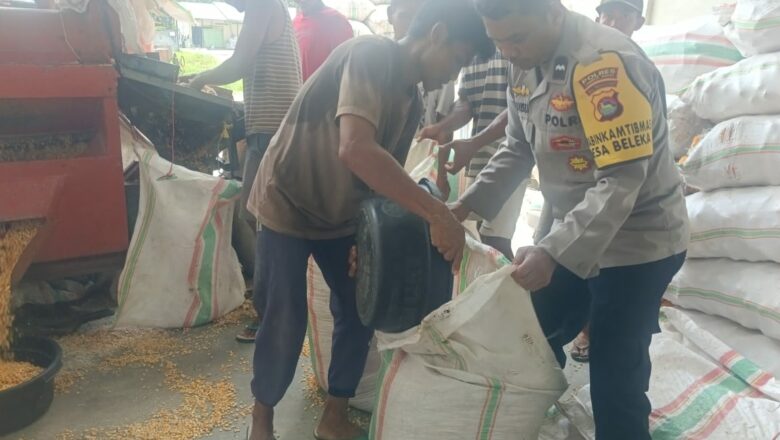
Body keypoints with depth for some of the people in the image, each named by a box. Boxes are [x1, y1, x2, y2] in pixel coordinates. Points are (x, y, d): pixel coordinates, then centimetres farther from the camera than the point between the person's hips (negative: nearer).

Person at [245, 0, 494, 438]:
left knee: (360, 311, 7)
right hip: (288, 207, -8)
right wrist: (438, 213, -40)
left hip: (340, 216, 8)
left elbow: (389, 175, 6)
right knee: (287, 321, -3)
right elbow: (356, 150, -41)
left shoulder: (413, 101, 0)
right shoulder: (372, 55, -26)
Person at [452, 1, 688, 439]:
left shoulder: (605, 62, -26)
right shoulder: (527, 64, 0)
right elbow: (518, 150, 9)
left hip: (636, 242, -8)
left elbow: (621, 180, -30)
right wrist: (467, 205, -2)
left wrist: (552, 253, -38)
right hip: (574, 234, 8)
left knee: (614, 382, -1)